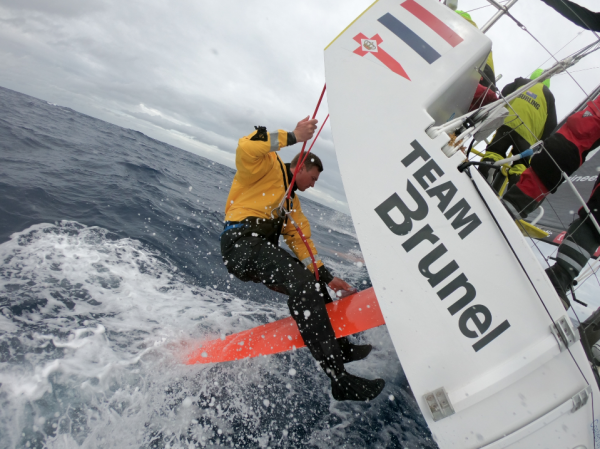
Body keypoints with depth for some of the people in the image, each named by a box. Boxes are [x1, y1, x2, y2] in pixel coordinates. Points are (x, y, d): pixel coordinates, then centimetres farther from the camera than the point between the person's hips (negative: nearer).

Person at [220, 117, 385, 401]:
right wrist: (293, 137, -14)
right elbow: (246, 147, -17)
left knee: (314, 286, 15)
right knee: (302, 283, -28)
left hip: (262, 251, 10)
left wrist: (326, 276, 10)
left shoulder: (291, 201, 28)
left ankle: (339, 347, 27)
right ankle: (340, 380, -28)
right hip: (242, 242, -10)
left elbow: (300, 239, 19)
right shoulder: (268, 166, 6)